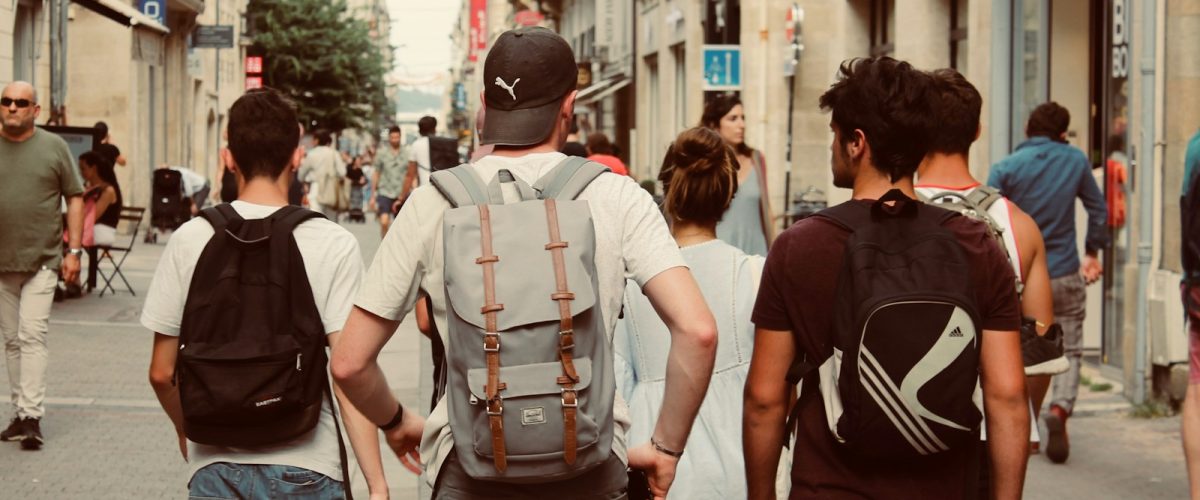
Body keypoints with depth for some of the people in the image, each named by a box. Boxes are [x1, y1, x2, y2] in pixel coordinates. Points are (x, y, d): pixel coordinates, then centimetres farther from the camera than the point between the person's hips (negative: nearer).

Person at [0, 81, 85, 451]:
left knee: (33, 336, -10)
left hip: (42, 260, -3)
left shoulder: (53, 146, 2)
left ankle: (32, 417, -11)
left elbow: (75, 198, 4)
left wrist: (74, 250, -3)